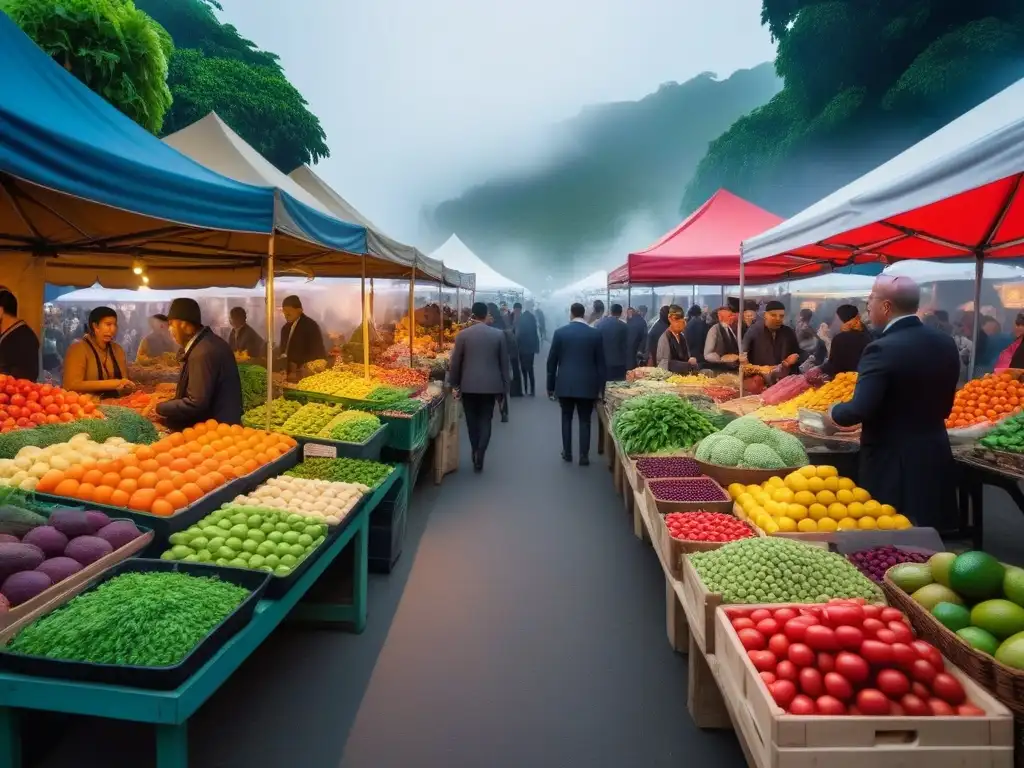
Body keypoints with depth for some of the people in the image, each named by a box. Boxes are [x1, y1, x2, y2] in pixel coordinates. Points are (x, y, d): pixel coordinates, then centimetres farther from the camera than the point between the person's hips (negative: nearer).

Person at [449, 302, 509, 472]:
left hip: (469, 384, -1)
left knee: (472, 420, 13)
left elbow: (455, 362, -2)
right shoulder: (498, 334, -1)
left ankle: (475, 453, 22)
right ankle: (479, 457, -1)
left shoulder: (462, 334, -5)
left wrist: (454, 384, 9)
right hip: (491, 384, 1)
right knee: (485, 420, 7)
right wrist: (504, 386, 11)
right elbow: (504, 362, 3)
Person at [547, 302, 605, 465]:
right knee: (585, 421, 7)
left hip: (565, 384, 0)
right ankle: (584, 456, 7)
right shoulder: (595, 333, -1)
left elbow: (552, 361, 0)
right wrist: (600, 387, 7)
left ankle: (567, 453, 21)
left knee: (566, 419, 15)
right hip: (587, 385, 0)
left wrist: (550, 386, 9)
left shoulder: (560, 332, -2)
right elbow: (600, 362, 1)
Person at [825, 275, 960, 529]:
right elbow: (944, 406, 13)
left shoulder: (882, 349, -20)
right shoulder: (945, 343, 5)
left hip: (893, 463, -8)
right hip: (936, 458, 8)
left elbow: (860, 409, -26)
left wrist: (834, 414, -6)